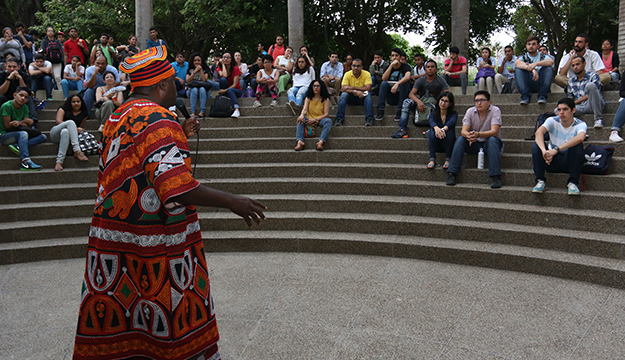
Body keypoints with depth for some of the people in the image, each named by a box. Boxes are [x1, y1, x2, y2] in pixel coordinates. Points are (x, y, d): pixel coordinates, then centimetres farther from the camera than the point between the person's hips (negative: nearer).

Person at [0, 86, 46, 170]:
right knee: (23, 133, -37)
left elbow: (28, 124, -1)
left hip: (17, 134, 7)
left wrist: (19, 123, -20)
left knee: (43, 137, -8)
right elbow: (7, 126, -16)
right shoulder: (7, 106, -13)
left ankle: (18, 146, -28)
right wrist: (23, 122, -6)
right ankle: (25, 161, -49)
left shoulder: (24, 108, 6)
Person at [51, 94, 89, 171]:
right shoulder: (63, 108, 11)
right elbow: (58, 121, -5)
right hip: (55, 133, -1)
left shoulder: (84, 114, 16)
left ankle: (59, 161, -52)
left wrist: (79, 130, -13)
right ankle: (77, 151, -49)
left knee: (65, 131, -39)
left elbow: (81, 127, 12)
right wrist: (75, 128, -16)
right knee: (70, 122, -32)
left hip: (68, 136, 1)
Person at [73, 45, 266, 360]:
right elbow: (177, 187, -27)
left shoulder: (118, 117, 12)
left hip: (111, 236, 9)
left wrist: (179, 136, 20)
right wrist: (232, 202, -20)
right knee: (174, 322, 7)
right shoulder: (160, 122, -18)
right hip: (155, 243, -9)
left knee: (111, 316, 17)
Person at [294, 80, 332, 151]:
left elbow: (326, 114, -4)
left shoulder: (325, 99, 4)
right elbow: (304, 109, -5)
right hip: (309, 120, 2)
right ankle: (299, 141, -51)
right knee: (300, 119, -29)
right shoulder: (308, 98, 11)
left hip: (320, 120, -2)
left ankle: (321, 142, -55)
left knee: (328, 121, -34)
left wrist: (315, 120, -18)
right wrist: (302, 115, -31)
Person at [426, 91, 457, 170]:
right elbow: (432, 122, -23)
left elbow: (451, 122, -26)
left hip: (449, 145, -1)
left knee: (449, 130, -31)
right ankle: (432, 159, -32)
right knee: (433, 130, -28)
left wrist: (444, 129, -50)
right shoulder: (433, 114, 2)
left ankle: (448, 159, -27)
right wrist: (436, 128, -49)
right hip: (436, 145, 1)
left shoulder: (453, 114, -1)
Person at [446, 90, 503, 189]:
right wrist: (468, 136, -39)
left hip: (488, 144, -3)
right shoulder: (470, 111, -2)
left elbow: (494, 131, -25)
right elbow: (463, 131, -13)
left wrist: (478, 134, -43)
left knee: (492, 140, -34)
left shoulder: (495, 111, -11)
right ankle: (452, 174, -25)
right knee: (460, 139, -23)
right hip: (474, 144, 3)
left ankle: (495, 177, -37)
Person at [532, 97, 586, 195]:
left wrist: (556, 150, -49)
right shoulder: (552, 121, -7)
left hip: (570, 161, -1)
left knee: (578, 145, -31)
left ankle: (573, 183, -21)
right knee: (536, 145, -24)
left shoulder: (580, 124, -12)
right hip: (552, 161, 1)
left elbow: (580, 138, -38)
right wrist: (544, 150, -48)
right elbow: (538, 133, -28)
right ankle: (540, 181, -18)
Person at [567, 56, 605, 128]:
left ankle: (598, 118, -30)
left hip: (595, 105, -2)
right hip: (580, 107, 2)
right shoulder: (571, 81, 22)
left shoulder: (593, 75, 8)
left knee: (590, 85, -33)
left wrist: (575, 102, -7)